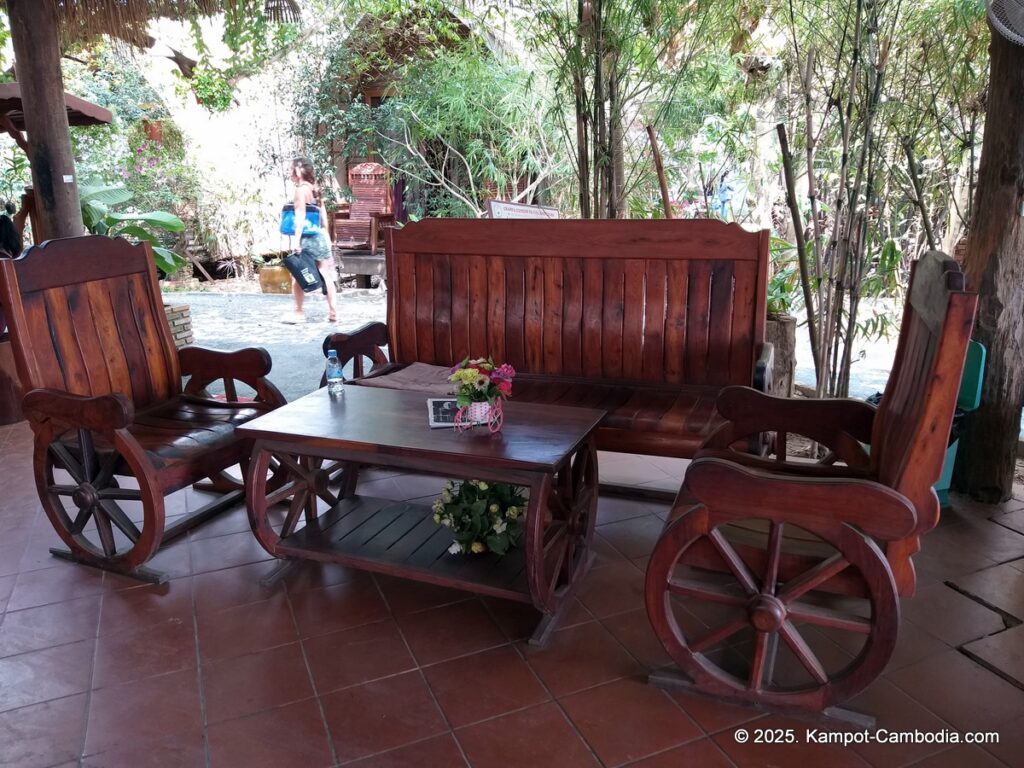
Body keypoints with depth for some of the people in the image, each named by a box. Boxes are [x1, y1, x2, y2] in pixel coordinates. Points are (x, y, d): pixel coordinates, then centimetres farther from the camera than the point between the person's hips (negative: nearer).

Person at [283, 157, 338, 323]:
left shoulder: (301, 189, -9)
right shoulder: (315, 188, 14)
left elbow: (300, 217, -16)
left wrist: (297, 240, -19)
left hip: (307, 237, -8)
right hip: (320, 237, 8)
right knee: (325, 275, 6)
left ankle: (299, 312, 7)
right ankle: (333, 311, 7)